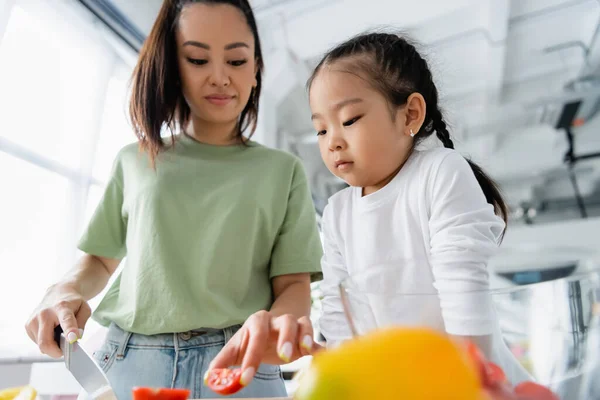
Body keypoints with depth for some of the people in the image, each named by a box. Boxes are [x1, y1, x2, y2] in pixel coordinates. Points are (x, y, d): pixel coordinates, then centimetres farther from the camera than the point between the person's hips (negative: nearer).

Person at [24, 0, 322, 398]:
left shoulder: (282, 170, -1)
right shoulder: (135, 161, 5)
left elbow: (293, 283, -6)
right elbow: (101, 260, 14)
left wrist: (277, 322, -28)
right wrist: (67, 290, -7)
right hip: (129, 362, 3)